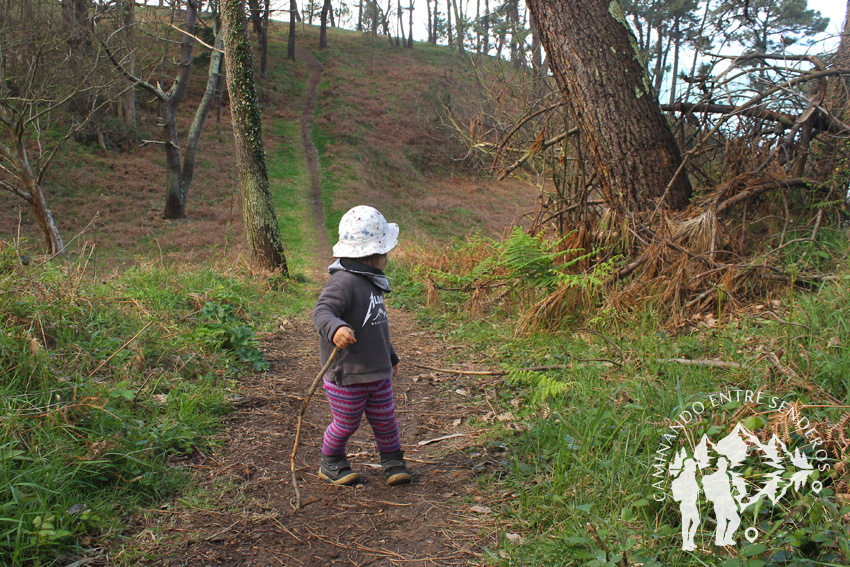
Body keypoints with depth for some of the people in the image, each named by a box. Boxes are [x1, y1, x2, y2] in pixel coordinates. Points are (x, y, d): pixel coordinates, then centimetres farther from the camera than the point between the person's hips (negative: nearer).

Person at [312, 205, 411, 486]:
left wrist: (390, 356, 29)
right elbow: (322, 311, -34)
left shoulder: (371, 281, 10)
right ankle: (331, 464, 33)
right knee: (346, 424, 9)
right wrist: (335, 328, -56)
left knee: (385, 421, 15)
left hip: (378, 374, 8)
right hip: (347, 376, -8)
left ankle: (393, 463, 33)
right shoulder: (343, 282, -21)